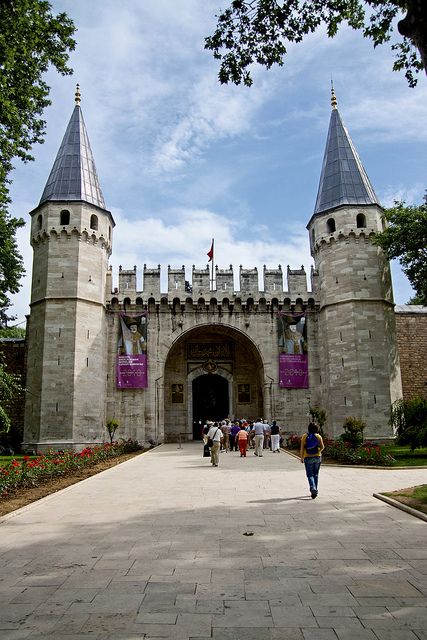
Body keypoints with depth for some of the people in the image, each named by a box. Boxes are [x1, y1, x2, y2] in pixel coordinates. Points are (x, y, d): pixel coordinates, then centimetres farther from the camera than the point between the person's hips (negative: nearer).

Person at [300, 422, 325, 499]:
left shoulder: (305, 436, -4)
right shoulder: (318, 436, -2)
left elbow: (302, 448, -5)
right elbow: (322, 447, -3)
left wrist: (302, 457, 4)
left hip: (308, 458, -2)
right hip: (317, 457, 2)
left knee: (310, 475, 1)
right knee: (316, 474, 15)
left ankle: (313, 488, -20)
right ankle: (315, 490, 21)